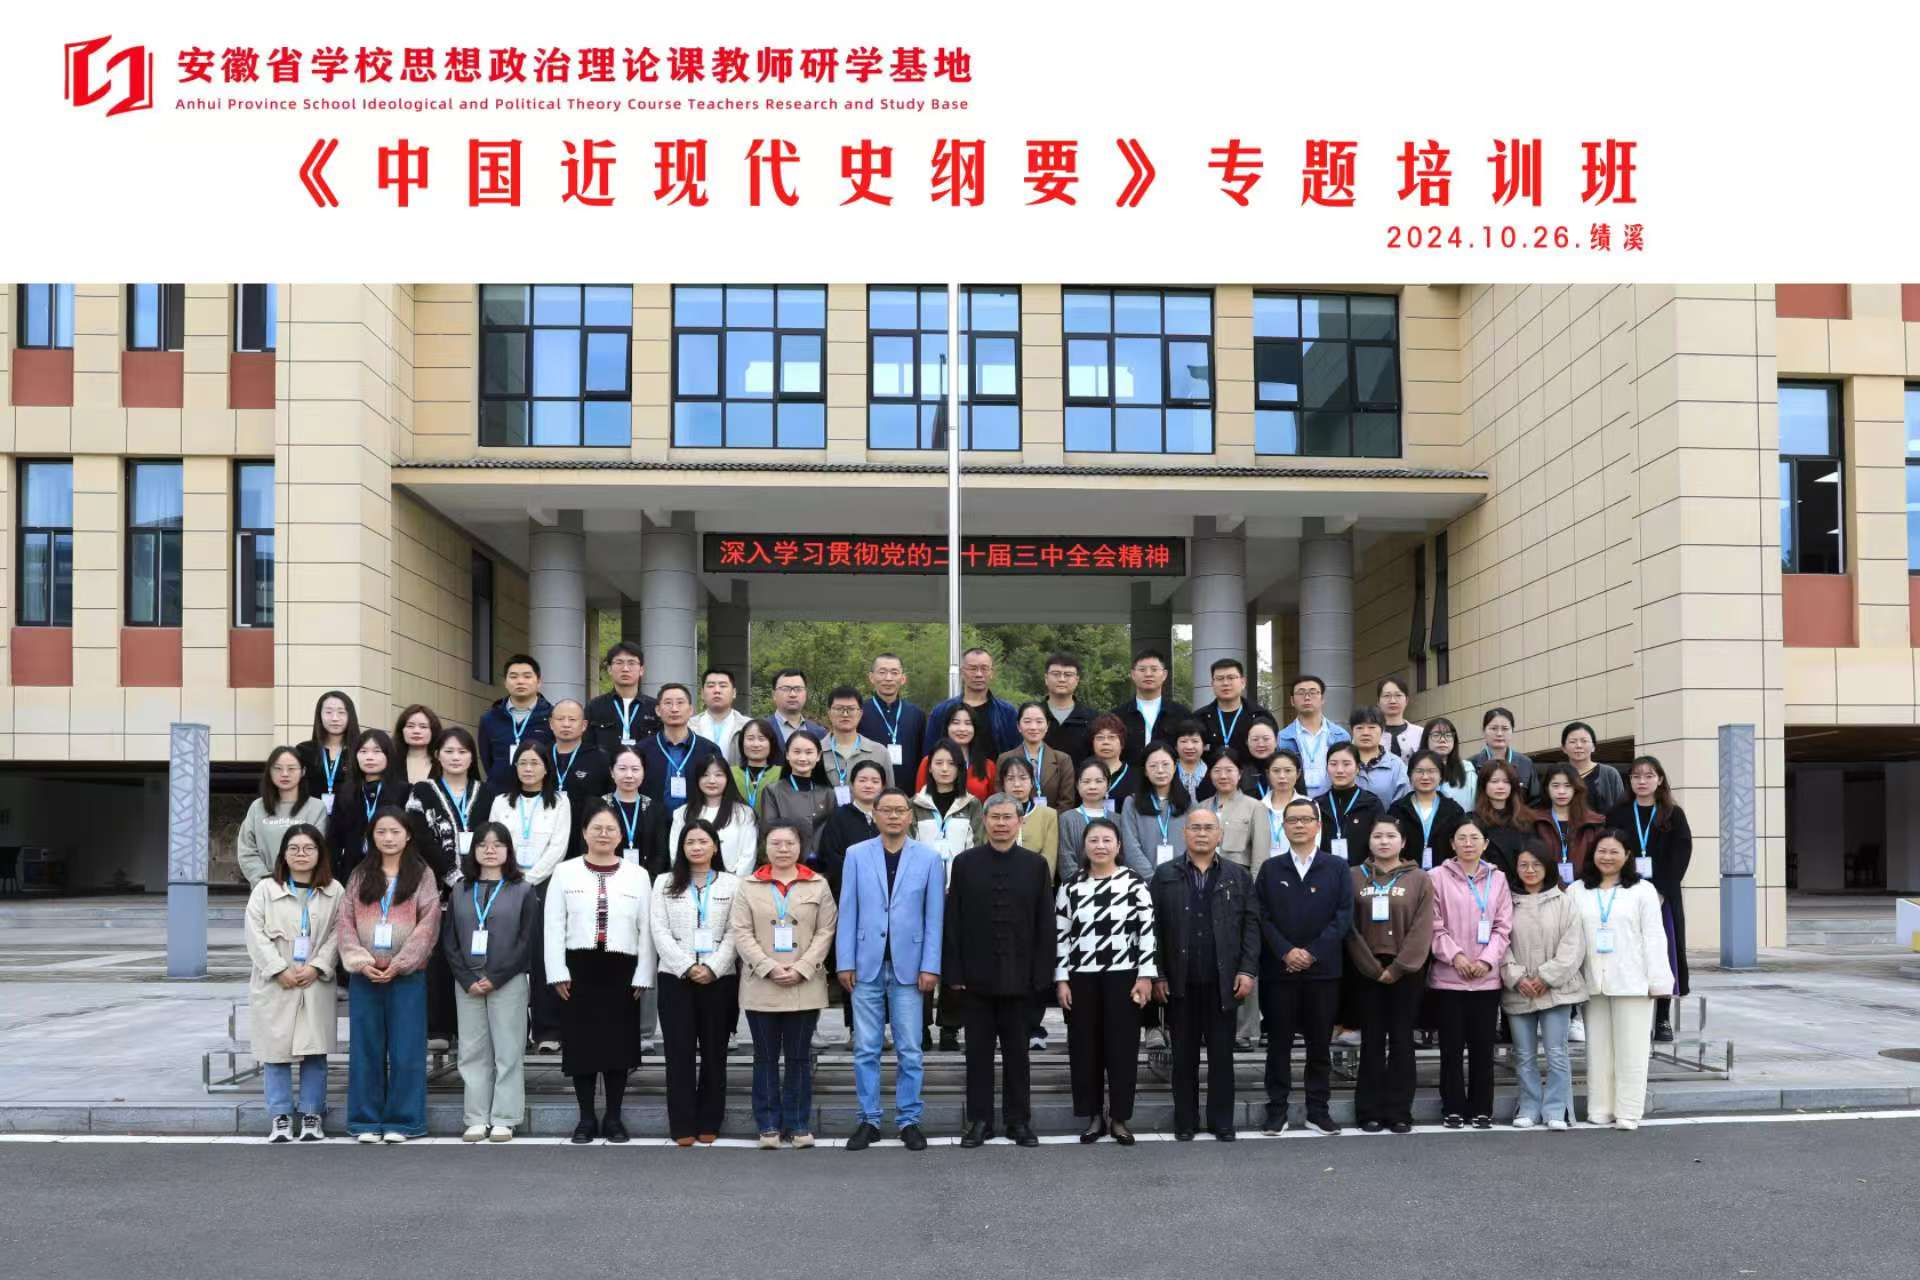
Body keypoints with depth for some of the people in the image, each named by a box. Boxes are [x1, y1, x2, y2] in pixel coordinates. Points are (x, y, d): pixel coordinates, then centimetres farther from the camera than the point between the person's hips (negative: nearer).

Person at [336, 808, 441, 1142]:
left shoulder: (422, 875, 3)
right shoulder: (359, 876, 11)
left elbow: (428, 923, -4)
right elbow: (344, 922, 5)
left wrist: (399, 965, -12)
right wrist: (361, 961, -10)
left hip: (407, 975, -2)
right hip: (365, 974, 2)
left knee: (406, 1051, -1)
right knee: (366, 1049, 5)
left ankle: (401, 1121, 7)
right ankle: (367, 1121, 13)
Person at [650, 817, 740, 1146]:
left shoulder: (732, 884, 6)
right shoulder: (665, 883, 9)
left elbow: (734, 933, -1)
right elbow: (659, 931, 0)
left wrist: (712, 968, -13)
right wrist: (687, 967, -10)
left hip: (719, 978, 0)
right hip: (675, 977, 0)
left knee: (714, 1051, 4)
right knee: (680, 1051, -1)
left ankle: (709, 1123, 11)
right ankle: (682, 1125, 2)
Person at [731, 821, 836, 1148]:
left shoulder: (818, 885, 5)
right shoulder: (748, 886, 5)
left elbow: (825, 932, 0)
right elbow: (741, 933, -2)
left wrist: (801, 969, -11)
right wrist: (770, 968, -13)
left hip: (806, 986, 0)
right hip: (761, 986, 0)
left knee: (799, 1057, 5)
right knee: (766, 1057, 5)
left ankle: (798, 1124, 13)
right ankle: (769, 1125, 12)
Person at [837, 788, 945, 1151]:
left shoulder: (930, 858, 2)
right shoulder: (856, 855, 4)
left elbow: (934, 917, 1)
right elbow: (847, 912, 3)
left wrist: (930, 966, -5)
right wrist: (845, 962, -2)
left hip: (908, 965, -1)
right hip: (867, 964, 1)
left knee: (909, 1050, 3)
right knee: (865, 1049, 4)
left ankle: (909, 1121, 12)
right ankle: (868, 1120, 13)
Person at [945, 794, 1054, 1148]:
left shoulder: (1035, 865, 4)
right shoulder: (965, 863, 3)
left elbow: (1045, 924, 2)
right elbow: (952, 921, 1)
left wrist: (1041, 974, -5)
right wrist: (953, 972, -6)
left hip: (1018, 977, 0)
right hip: (976, 976, 0)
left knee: (1017, 1052, 7)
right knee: (978, 1052, 6)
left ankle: (1019, 1120, 15)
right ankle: (979, 1120, 13)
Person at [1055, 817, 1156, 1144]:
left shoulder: (1134, 884, -1)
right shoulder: (1071, 887, 4)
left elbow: (1147, 932, -3)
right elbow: (1061, 936, 5)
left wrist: (1145, 976, -8)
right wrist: (1061, 980, 0)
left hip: (1123, 976, -2)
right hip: (1081, 977, 2)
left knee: (1122, 1046, 1)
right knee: (1085, 1048, 5)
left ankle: (1120, 1118, 11)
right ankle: (1094, 1117, 15)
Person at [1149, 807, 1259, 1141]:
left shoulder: (1238, 876, 7)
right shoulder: (1164, 875, 4)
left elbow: (1251, 924, 4)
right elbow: (1153, 927, 1)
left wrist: (1247, 970, -5)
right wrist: (1157, 975, -5)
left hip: (1223, 982, 0)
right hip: (1180, 983, 0)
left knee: (1222, 1054, 5)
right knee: (1184, 1056, 7)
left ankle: (1222, 1122, 14)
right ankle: (1185, 1122, 15)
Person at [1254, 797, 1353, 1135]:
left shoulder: (1338, 868, 6)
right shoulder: (1270, 869, 9)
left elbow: (1343, 916, -2)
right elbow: (1261, 917, 1)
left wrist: (1312, 953, -11)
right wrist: (1286, 952, -12)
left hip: (1323, 969, 0)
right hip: (1279, 969, 0)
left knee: (1320, 1043, 5)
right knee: (1279, 1042, 3)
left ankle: (1319, 1110, 12)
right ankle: (1276, 1110, 8)